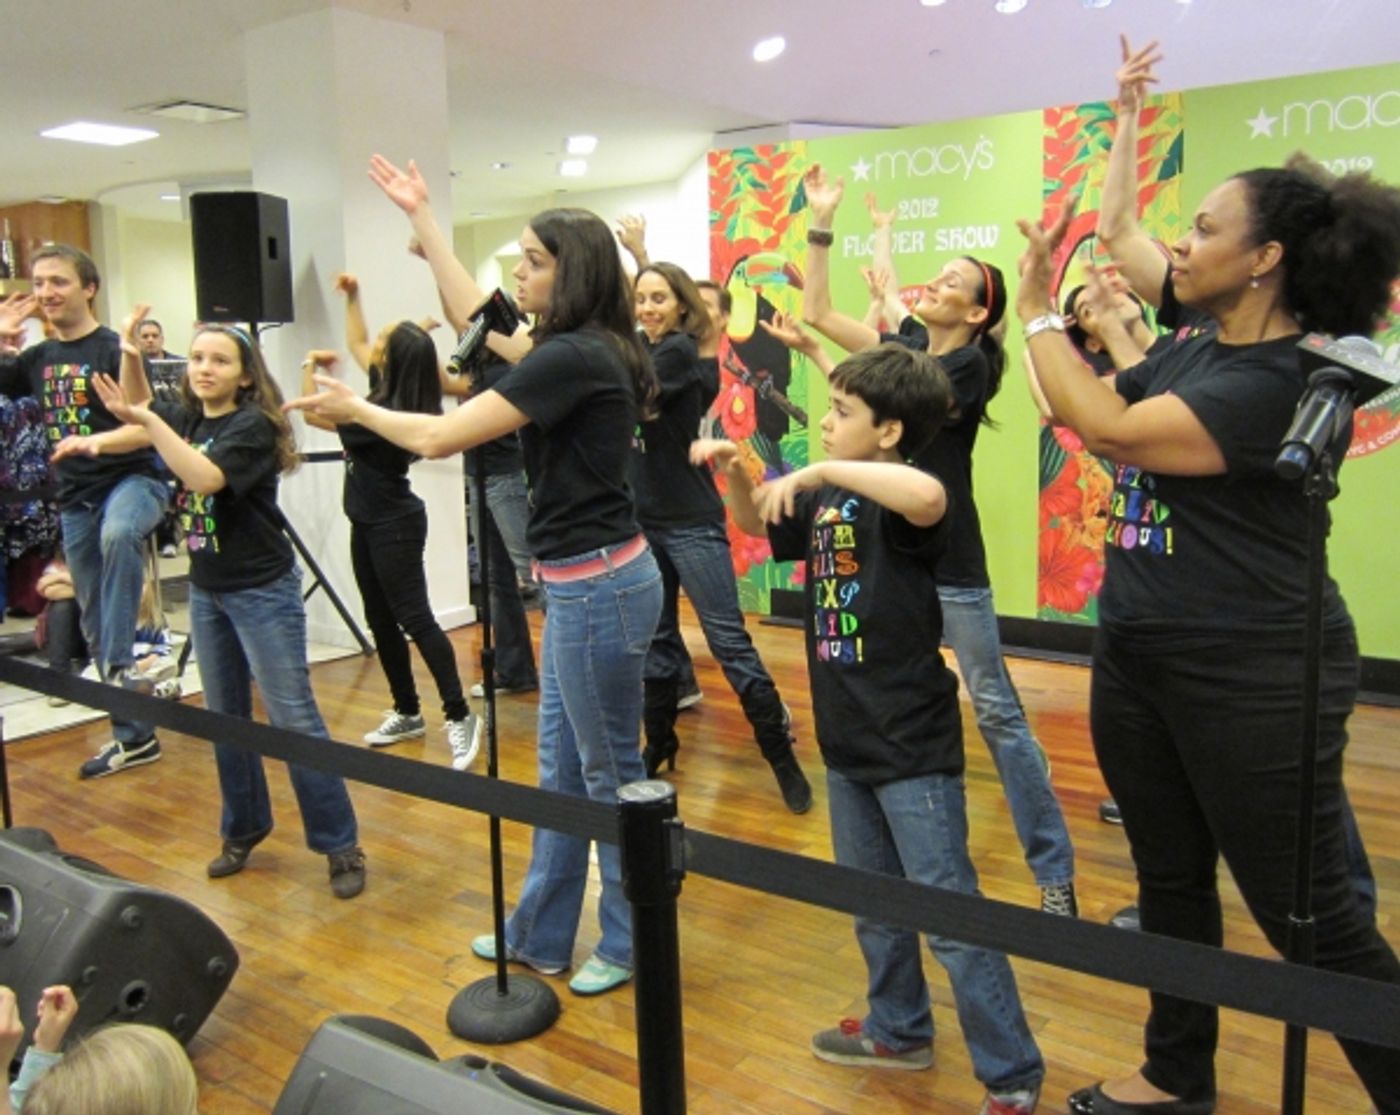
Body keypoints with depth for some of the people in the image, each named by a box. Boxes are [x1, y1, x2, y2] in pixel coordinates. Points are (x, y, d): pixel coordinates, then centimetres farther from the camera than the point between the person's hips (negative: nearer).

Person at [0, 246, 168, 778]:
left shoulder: (115, 349, -9)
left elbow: (149, 427, -17)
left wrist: (97, 442, -35)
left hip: (131, 479, -7)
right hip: (74, 498, 7)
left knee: (118, 534, -43)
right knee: (95, 623, 9)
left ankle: (120, 667, -33)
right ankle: (133, 735, 20)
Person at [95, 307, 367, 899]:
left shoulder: (253, 424, -16)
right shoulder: (187, 416, 4)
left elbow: (206, 477, -30)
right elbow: (138, 407, 22)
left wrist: (147, 420, -28)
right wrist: (129, 355, 5)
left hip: (263, 591, -7)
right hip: (206, 590, 7)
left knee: (294, 720, -5)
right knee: (224, 717, 16)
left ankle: (340, 846, 3)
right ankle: (243, 829, 32)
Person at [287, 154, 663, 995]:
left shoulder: (573, 357, -19)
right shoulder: (579, 348, 9)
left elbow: (440, 436, -17)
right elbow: (470, 313, 23)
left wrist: (353, 408, 0)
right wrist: (423, 216, 28)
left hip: (599, 584, -10)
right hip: (583, 580, 10)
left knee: (610, 774, 5)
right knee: (562, 767, 18)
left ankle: (632, 946, 24)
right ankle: (541, 935, 33)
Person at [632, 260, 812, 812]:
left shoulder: (681, 351, -10)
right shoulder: (641, 351, 12)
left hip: (691, 521, -7)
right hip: (642, 519, 7)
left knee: (729, 640, -6)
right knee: (655, 638, 15)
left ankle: (781, 755, 3)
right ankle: (659, 743, 29)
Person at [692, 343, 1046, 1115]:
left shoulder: (899, 497, -18)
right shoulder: (825, 500, 6)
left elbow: (930, 498, -42)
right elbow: (755, 520, 22)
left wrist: (822, 471, -34)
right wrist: (734, 470, 2)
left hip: (913, 744, -9)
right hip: (847, 738, 9)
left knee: (950, 915, 0)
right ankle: (900, 1030, 41)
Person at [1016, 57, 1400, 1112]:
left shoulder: (1285, 381, -21)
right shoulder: (1187, 354, 6)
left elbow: (1111, 431, -27)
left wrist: (1039, 314, -15)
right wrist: (1045, 313, 5)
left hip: (1253, 678, -9)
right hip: (1138, 661, 9)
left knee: (1311, 914, 2)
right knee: (1171, 881, 20)